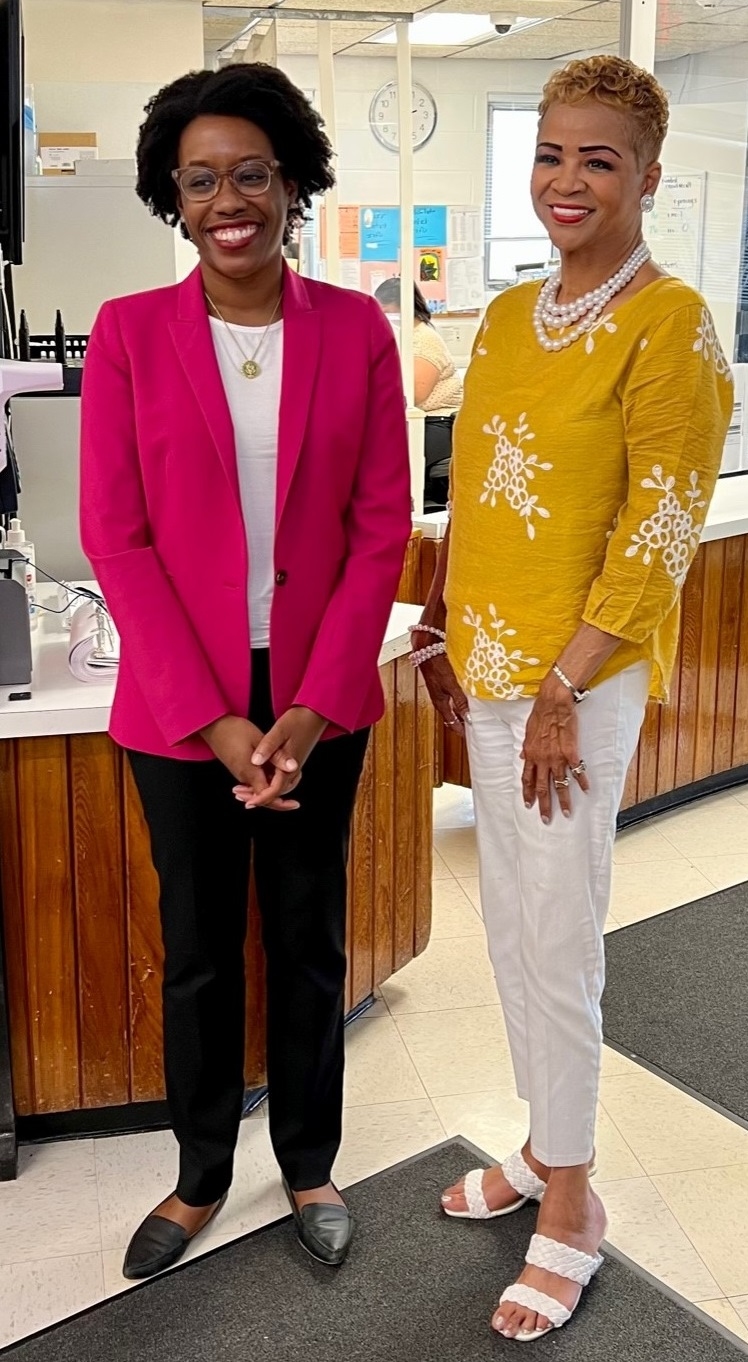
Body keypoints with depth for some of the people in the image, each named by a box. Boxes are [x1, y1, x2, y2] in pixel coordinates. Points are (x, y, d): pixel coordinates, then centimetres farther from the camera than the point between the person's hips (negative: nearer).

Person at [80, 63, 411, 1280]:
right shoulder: (128, 332, -4)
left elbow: (381, 525, -3)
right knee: (198, 952, 13)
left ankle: (310, 1167, 35)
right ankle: (201, 1179, 34)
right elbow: (116, 537, -7)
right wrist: (212, 719, -13)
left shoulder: (356, 329, -2)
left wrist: (315, 704, -12)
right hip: (179, 706, 0)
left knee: (309, 944, 15)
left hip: (319, 702, 1)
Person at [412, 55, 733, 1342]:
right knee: (510, 922, 17)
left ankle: (570, 1209, 19)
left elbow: (659, 535, -16)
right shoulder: (506, 315, 10)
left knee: (556, 945, 0)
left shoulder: (670, 325, -12)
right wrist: (443, 632, 11)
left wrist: (564, 692, -16)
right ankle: (546, 1144, 36)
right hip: (487, 667, 7)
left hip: (580, 679, -7)